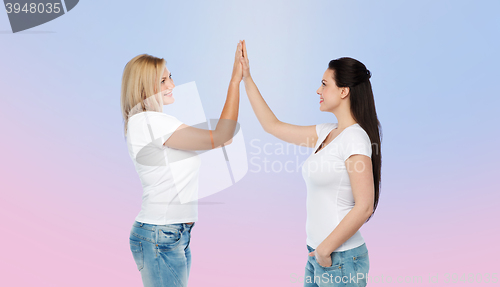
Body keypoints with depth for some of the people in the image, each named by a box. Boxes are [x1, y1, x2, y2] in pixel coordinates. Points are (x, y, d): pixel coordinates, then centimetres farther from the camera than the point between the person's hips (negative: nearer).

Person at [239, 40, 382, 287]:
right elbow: (272, 126, 14)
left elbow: (364, 206, -20)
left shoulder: (355, 139, -16)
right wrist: (246, 78, 15)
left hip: (340, 258, -8)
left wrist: (327, 248, -15)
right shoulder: (326, 133, 8)